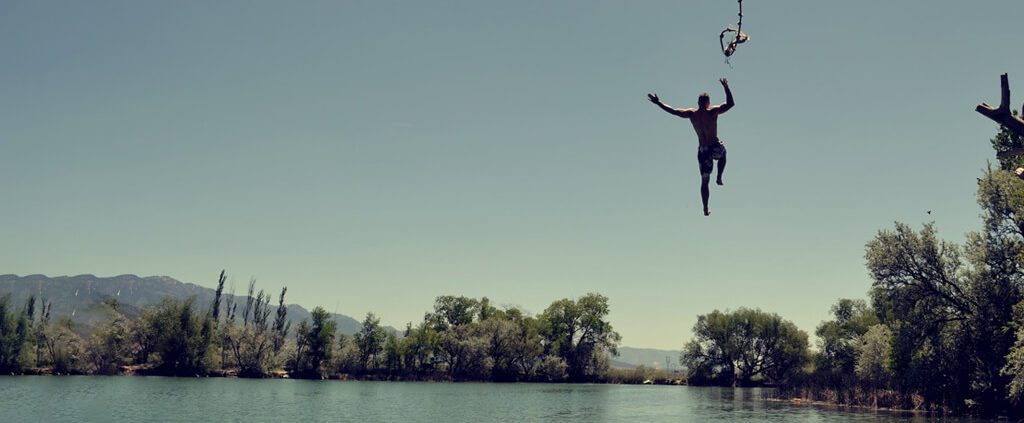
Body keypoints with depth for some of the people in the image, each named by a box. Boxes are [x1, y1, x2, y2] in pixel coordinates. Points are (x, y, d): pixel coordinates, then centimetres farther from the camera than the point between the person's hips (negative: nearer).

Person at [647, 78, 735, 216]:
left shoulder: (691, 114, -3)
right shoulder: (712, 112, -12)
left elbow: (672, 110, 2)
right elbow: (730, 104, -15)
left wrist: (658, 102, 12)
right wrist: (726, 87, -9)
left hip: (703, 150, 2)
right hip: (716, 147, -2)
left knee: (704, 180, 9)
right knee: (722, 156, 38)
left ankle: (706, 209, 7)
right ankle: (719, 178, 26)